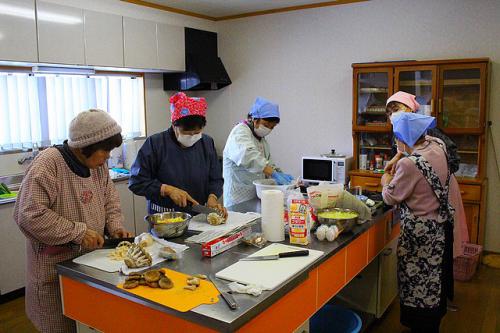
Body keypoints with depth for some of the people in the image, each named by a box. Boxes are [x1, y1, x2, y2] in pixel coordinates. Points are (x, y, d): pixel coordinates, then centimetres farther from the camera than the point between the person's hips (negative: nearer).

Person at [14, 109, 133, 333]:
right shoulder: (47, 165, -21)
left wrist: (115, 226, -3)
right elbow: (30, 216, -25)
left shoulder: (97, 163, 2)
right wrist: (78, 232, -22)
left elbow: (109, 199, 14)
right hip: (56, 266, -6)